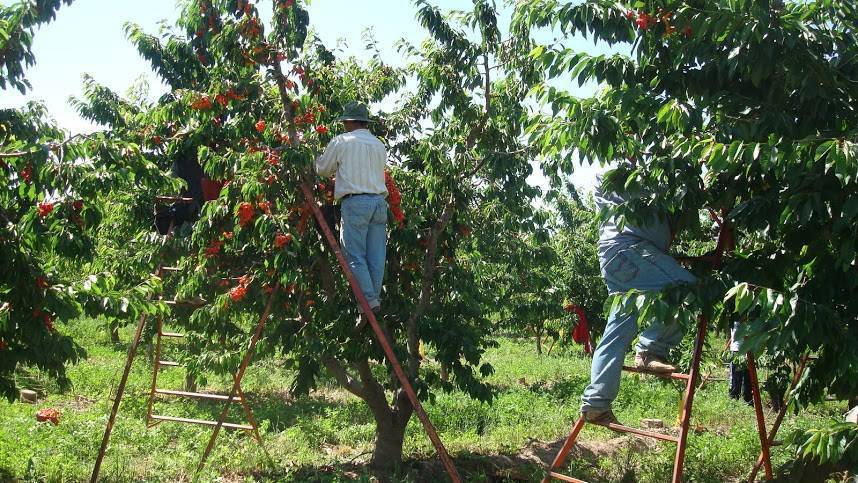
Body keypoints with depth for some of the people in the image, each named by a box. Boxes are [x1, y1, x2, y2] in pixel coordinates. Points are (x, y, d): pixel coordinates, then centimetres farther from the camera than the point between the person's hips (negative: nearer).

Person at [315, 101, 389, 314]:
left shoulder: (341, 142, 0)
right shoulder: (379, 144, 16)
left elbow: (322, 170, 9)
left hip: (355, 202, -5)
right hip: (379, 201, 6)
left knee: (356, 256, -2)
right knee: (377, 255, 7)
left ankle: (369, 301, -9)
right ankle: (375, 297, 10)